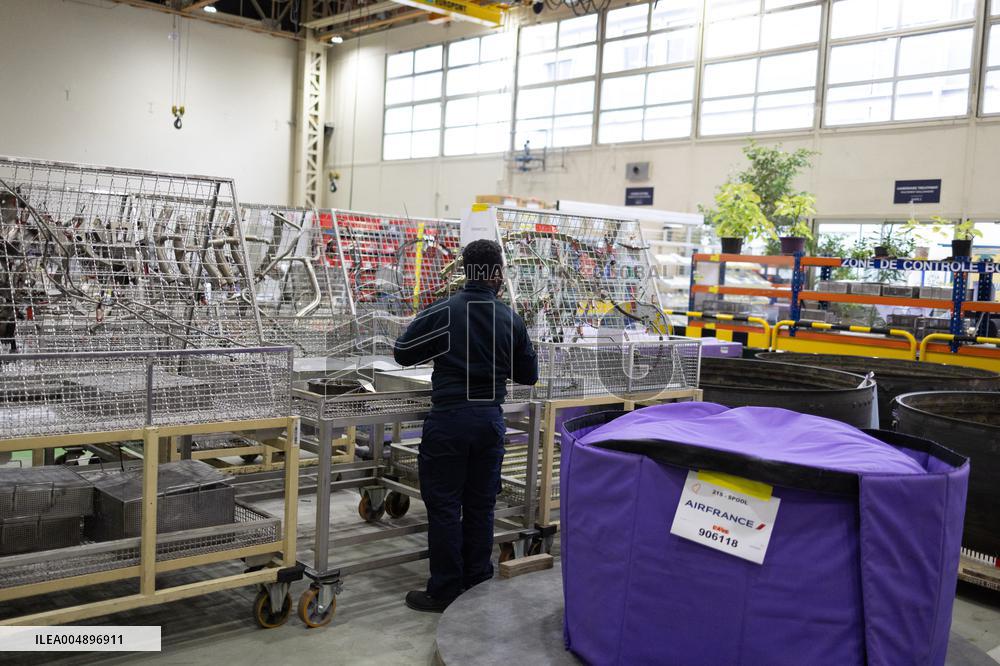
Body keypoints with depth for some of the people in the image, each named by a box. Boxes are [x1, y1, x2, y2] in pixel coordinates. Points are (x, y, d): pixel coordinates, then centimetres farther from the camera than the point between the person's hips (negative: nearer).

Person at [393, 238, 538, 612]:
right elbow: (528, 375, 10)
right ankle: (478, 585, 24)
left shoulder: (442, 312, -10)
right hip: (490, 419, 4)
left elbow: (402, 353, -1)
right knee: (481, 505, 14)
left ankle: (444, 592, 11)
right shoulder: (511, 320, 0)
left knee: (444, 506, 4)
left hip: (449, 418, -4)